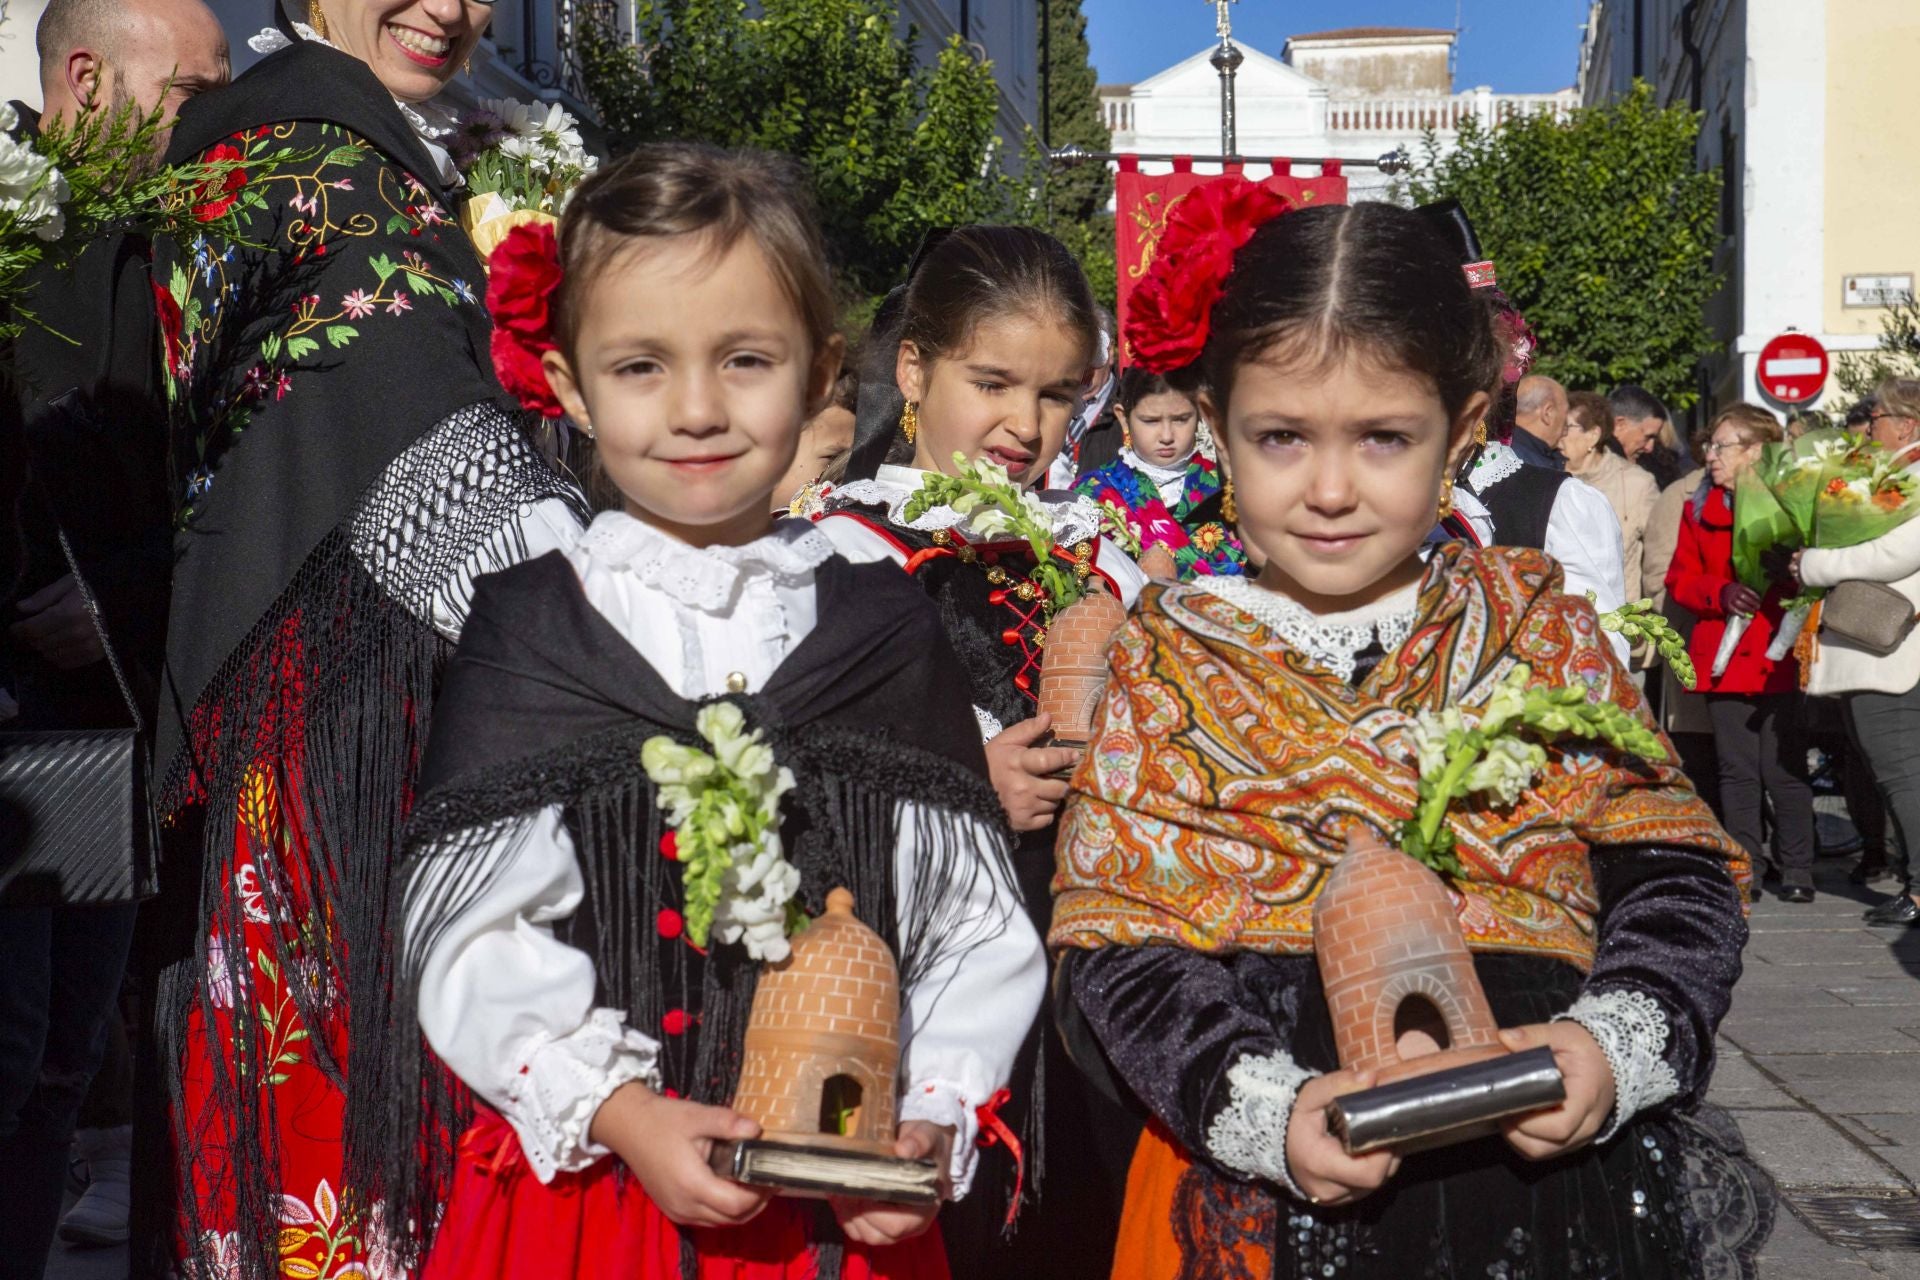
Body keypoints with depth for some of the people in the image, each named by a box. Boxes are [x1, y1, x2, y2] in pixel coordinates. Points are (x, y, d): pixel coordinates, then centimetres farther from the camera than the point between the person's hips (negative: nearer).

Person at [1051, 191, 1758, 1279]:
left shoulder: (1544, 630, 2)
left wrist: (1617, 1043, -15)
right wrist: (1265, 1108, -19)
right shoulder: (1171, 662, -1)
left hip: (1551, 1169, 2)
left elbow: (1676, 873, 2)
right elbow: (1117, 942, -5)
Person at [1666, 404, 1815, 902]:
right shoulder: (1700, 509, 11)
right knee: (1736, 768, 6)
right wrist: (1721, 593, -8)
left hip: (1780, 656, -3)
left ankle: (1797, 870, 10)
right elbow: (1680, 579, 10)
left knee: (1785, 768, -1)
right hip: (1723, 656, 3)